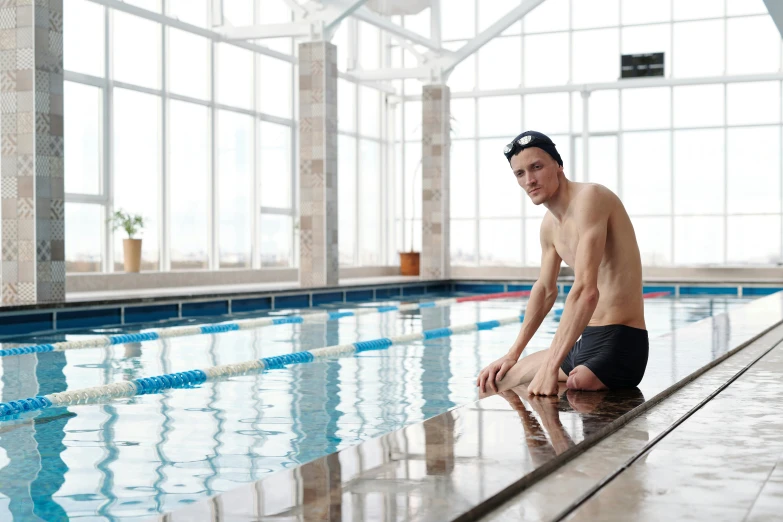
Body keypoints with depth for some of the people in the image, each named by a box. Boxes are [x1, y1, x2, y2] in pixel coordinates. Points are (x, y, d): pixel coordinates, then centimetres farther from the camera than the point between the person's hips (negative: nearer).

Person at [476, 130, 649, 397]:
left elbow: (586, 291, -30)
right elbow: (545, 289, 25)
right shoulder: (549, 225, 10)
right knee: (493, 383, 18)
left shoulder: (589, 197, -19)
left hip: (619, 345, -9)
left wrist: (550, 366, -33)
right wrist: (512, 354, 22)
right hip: (585, 341, 9)